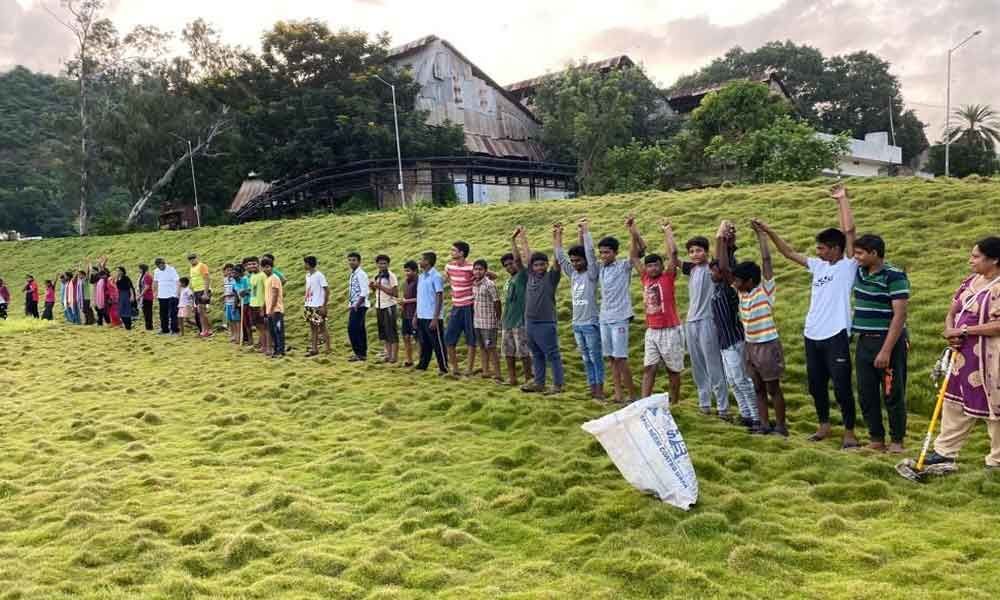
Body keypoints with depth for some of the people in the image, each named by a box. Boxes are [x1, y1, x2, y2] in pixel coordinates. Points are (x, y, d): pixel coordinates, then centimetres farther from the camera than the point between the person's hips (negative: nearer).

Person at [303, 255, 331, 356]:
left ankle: (328, 349, 4)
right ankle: (314, 349, 15)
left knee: (322, 328, -2)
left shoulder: (319, 275, -12)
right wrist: (306, 304, 11)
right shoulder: (307, 275, 11)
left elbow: (327, 290, -13)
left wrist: (324, 305, -16)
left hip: (318, 306, -7)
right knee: (312, 328, 9)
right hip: (309, 306, 7)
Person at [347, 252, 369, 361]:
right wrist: (350, 304, 12)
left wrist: (356, 305, -20)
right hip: (354, 306, 9)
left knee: (352, 329, -11)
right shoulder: (353, 274, 14)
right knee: (359, 330, 11)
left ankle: (358, 353, -6)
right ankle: (362, 353, 16)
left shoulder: (361, 274, -13)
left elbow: (364, 292, -20)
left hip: (359, 306, -9)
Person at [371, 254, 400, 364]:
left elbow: (395, 293, -17)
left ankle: (394, 356, -1)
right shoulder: (377, 275, 11)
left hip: (389, 307, -8)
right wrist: (372, 287, -1)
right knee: (383, 332, 10)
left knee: (392, 332, -5)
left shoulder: (391, 276, -10)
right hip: (379, 306, 8)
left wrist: (380, 287, -20)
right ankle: (388, 354, 17)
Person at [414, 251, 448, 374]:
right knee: (424, 344, 14)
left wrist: (435, 318, -18)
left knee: (437, 344, -1)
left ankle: (443, 368, 6)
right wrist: (415, 315, 15)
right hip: (421, 317, 8)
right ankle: (422, 366, 22)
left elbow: (439, 298, -14)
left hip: (432, 317, -8)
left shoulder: (436, 276, -11)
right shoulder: (421, 277, 13)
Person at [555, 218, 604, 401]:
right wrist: (558, 236, 13)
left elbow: (590, 253, -17)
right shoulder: (572, 274, 10)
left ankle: (600, 392, 3)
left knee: (596, 358, -1)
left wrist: (585, 231, -13)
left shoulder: (591, 274, -7)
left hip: (591, 324, -7)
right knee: (586, 359, 11)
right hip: (577, 324, 7)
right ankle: (593, 391, 18)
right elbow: (560, 258, 15)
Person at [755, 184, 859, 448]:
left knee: (842, 387, -1)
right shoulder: (818, 265, 12)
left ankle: (849, 432, 10)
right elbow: (790, 253, 19)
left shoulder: (848, 266, -5)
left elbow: (849, 231, -13)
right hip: (812, 336, 7)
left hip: (836, 336, -7)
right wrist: (769, 232, 14)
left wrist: (842, 200, -6)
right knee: (816, 385, 15)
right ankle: (823, 426, 29)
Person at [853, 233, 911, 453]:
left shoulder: (894, 276, -14)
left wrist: (886, 350, -22)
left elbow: (900, 315, -19)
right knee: (866, 394, 9)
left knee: (893, 394, 2)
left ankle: (897, 440, 14)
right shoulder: (860, 271, 7)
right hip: (864, 343, 7)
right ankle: (876, 439, 19)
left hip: (889, 343, -7)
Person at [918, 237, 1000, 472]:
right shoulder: (971, 281, 10)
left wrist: (964, 331, -20)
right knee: (955, 404, 15)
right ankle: (945, 452, 26)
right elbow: (952, 313, 13)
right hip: (963, 355, 9)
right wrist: (950, 331, -7)